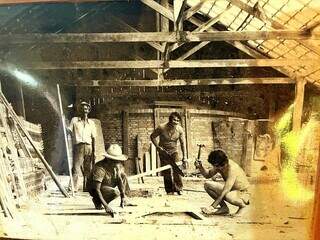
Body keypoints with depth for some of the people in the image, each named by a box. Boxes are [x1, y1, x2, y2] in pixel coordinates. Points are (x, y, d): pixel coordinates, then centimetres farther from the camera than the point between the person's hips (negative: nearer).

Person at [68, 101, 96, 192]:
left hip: (88, 147, 2)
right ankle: (74, 189, -13)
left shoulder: (91, 122, 18)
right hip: (78, 146, -2)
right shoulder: (74, 120, 14)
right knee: (75, 169, -12)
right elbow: (69, 132, 7)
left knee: (88, 171, 2)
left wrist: (93, 152, 5)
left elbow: (93, 138, 14)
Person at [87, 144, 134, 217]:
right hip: (94, 189, -7)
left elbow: (120, 180, -12)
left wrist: (123, 196, -26)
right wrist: (106, 206, -45)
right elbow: (96, 189, -38)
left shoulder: (118, 165, -12)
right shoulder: (100, 168, -34)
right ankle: (97, 201, -7)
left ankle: (124, 200, -1)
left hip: (108, 186, 7)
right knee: (115, 192, -32)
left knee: (123, 175, -9)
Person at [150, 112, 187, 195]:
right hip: (163, 151, -1)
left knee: (177, 169, -11)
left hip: (174, 150, 1)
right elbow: (152, 136, -8)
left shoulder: (180, 129, -15)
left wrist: (184, 157, -11)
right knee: (166, 171, 0)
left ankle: (178, 188, 2)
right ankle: (169, 191, 11)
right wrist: (158, 147, -15)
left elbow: (182, 143, -9)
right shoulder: (161, 127, -22)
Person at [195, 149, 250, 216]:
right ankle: (224, 207, 1)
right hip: (230, 189, 7)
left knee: (228, 196, -40)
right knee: (207, 185, -7)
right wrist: (200, 167, -16)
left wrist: (212, 207, -35)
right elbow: (208, 175, 6)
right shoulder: (219, 165, -9)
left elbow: (225, 191, -35)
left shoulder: (232, 168, -32)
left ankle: (243, 205, -6)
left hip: (243, 193, -7)